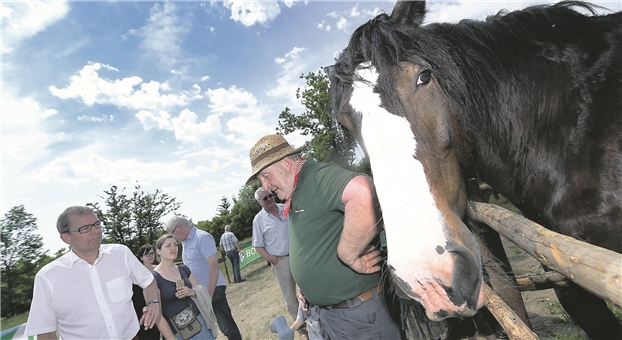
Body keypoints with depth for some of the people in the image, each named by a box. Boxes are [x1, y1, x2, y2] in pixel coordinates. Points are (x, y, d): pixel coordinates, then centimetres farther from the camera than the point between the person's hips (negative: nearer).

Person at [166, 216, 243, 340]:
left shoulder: (203, 237, -17)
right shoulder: (185, 241, 7)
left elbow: (214, 266, -22)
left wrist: (209, 295, -21)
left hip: (213, 290, -8)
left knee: (227, 326, -1)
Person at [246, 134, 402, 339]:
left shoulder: (318, 176, -22)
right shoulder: (294, 197, 9)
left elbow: (362, 192, -44)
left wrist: (348, 256, -33)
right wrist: (306, 286, 16)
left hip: (360, 311, -9)